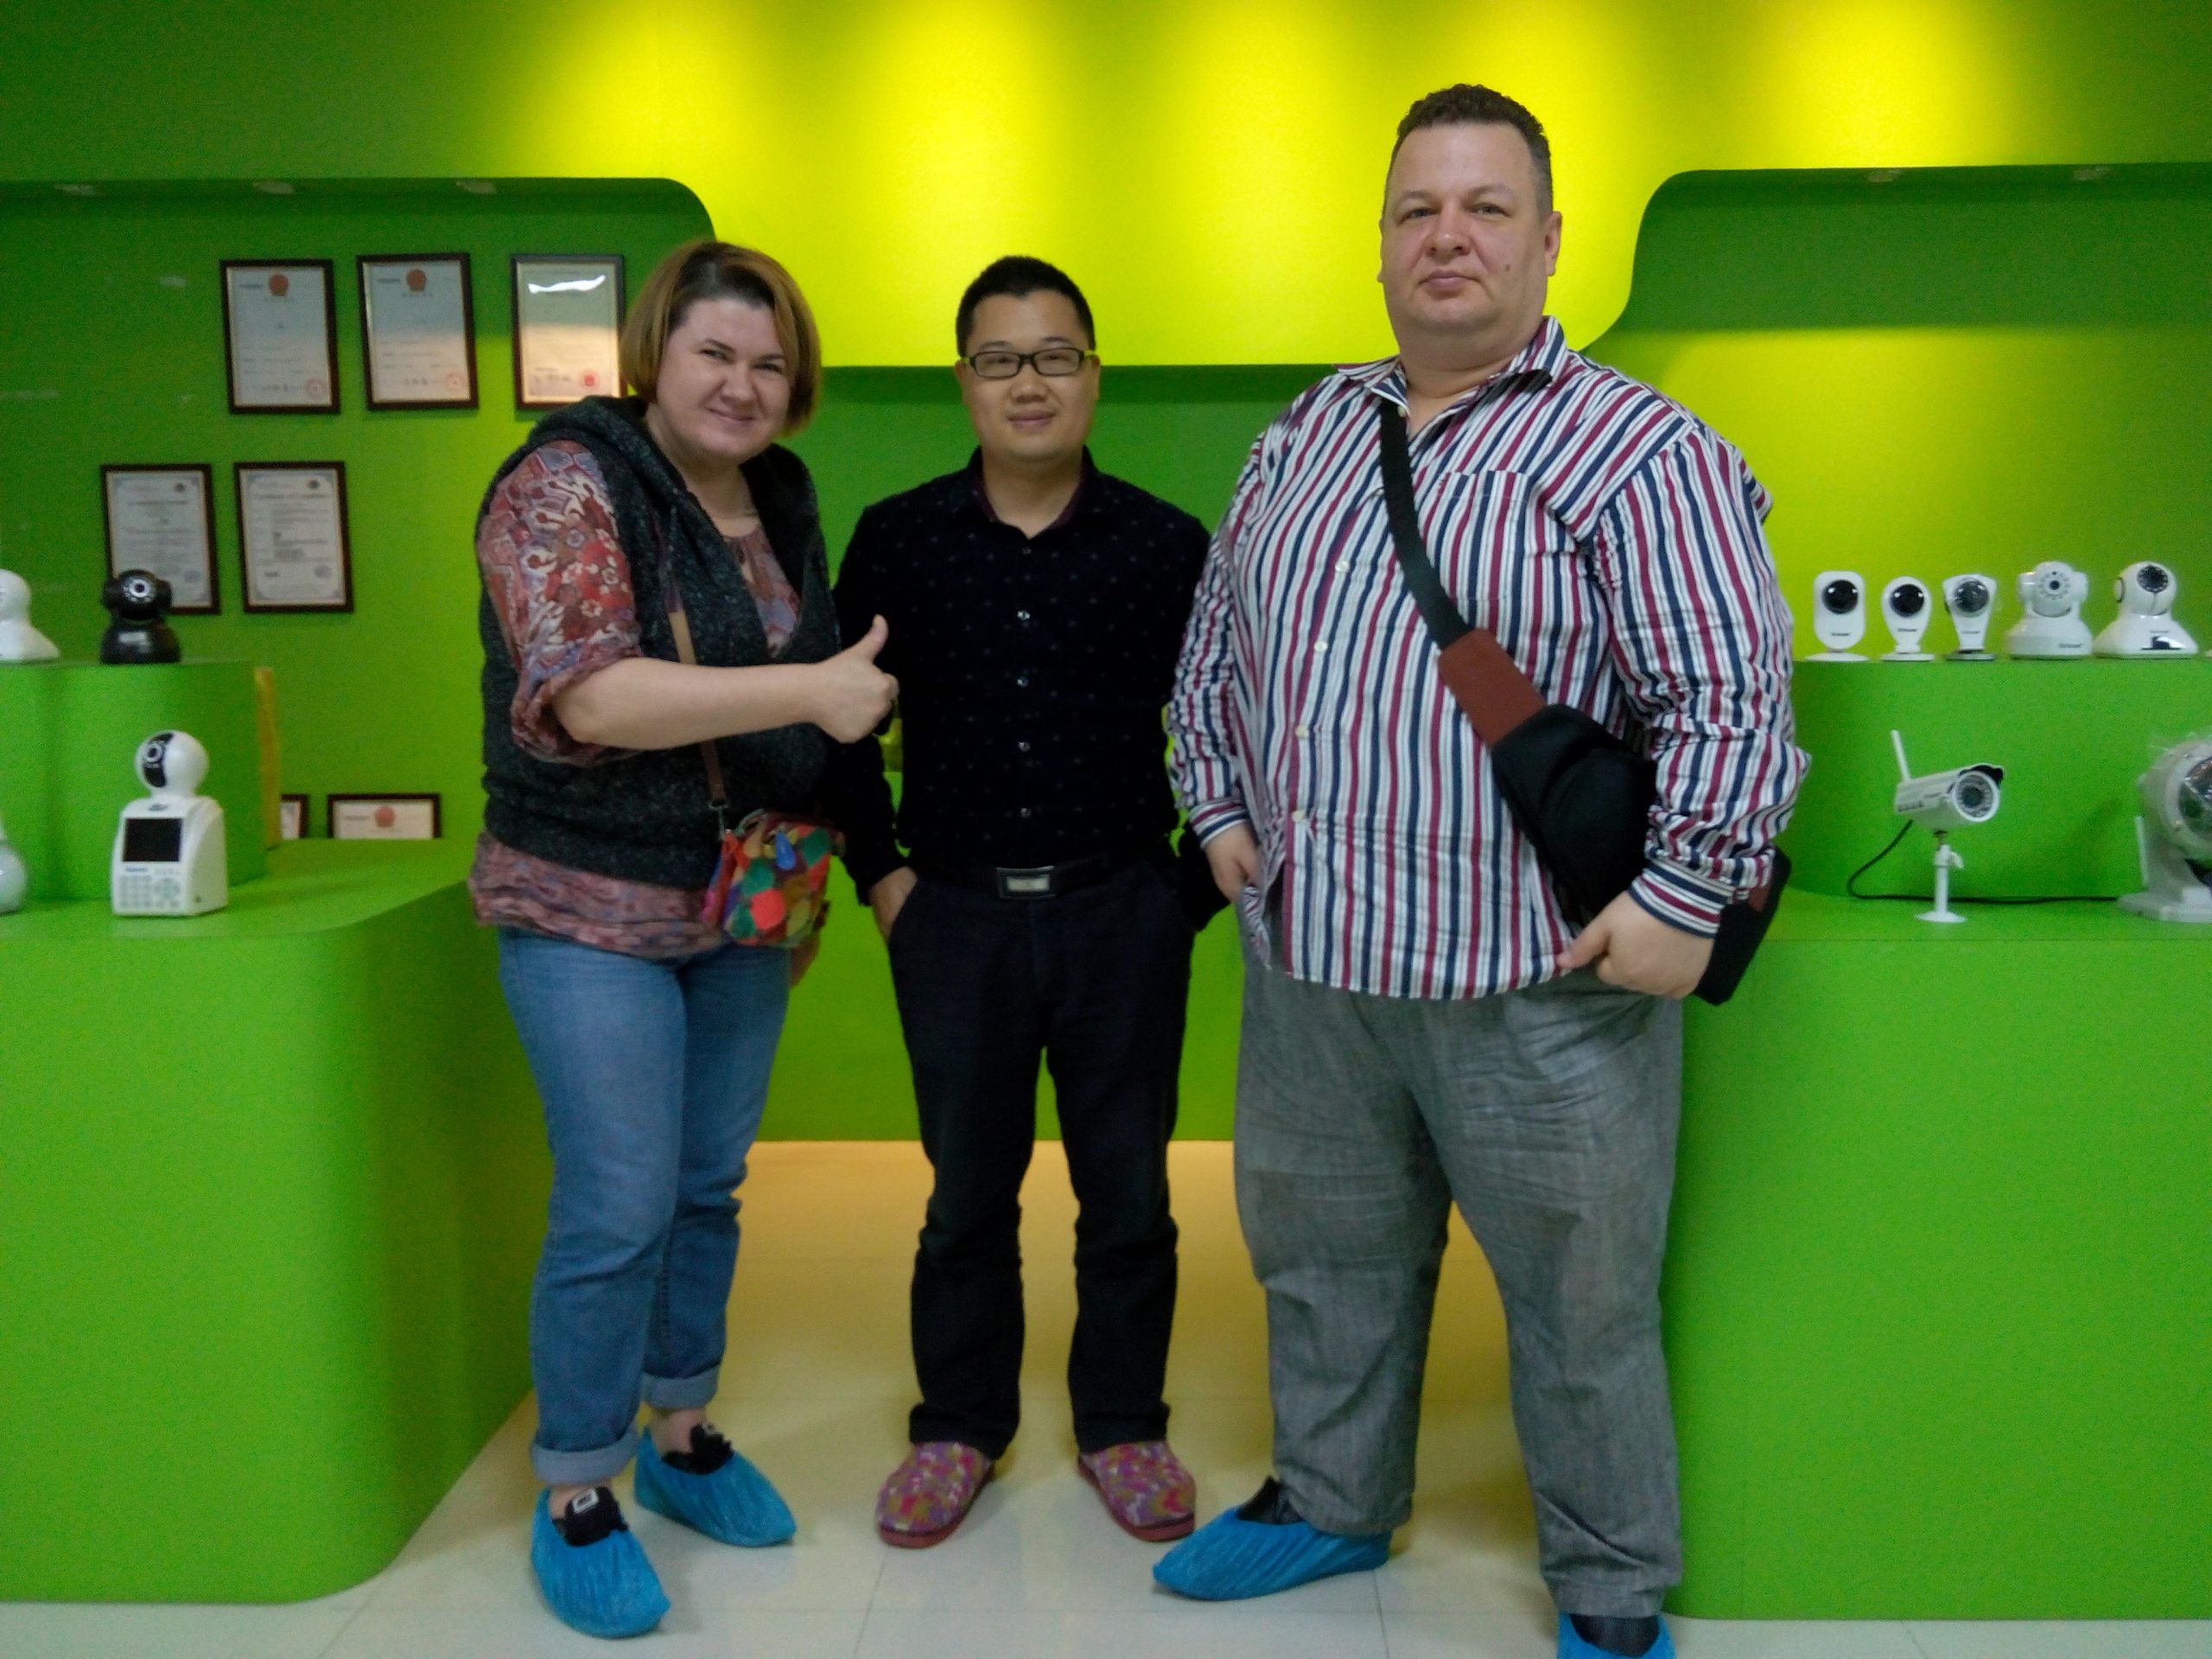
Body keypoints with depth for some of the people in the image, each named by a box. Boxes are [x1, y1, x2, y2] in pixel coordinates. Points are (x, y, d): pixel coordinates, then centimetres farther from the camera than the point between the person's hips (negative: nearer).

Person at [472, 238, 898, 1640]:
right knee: (619, 1208, -3)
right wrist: (811, 690, -28)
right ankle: (575, 1499, 16)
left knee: (709, 1188, 14)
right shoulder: (568, 485, -12)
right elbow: (586, 696, -25)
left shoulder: (783, 500, 9)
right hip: (594, 910, -6)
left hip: (743, 906, 6)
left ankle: (683, 1435, 32)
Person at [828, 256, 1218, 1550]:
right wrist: (879, 870, 3)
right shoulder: (897, 539, 1)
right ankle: (958, 1427, 32)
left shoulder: (1167, 545, -2)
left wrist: (1197, 885, -1)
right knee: (967, 1190, 13)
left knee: (1128, 1190, 10)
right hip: (955, 912, 1)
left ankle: (1124, 1425, 30)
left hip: (1123, 912, 0)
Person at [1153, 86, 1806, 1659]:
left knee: (1582, 1304, 10)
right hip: (1307, 959, 6)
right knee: (1322, 1255, 21)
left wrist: (1682, 900, -17)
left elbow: (1730, 701, -13)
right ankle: (1331, 1501, 44)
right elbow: (1215, 648, 19)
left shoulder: (1636, 449, -9)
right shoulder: (1308, 433, 10)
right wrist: (1223, 811, 11)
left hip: (1541, 983, -5)